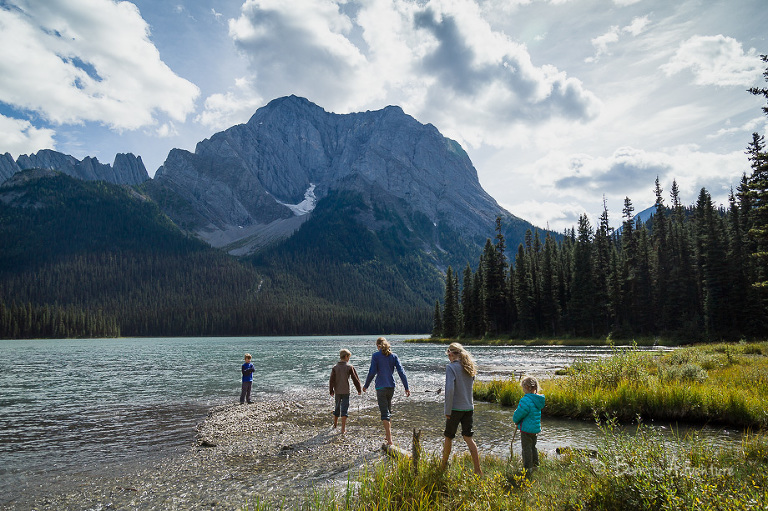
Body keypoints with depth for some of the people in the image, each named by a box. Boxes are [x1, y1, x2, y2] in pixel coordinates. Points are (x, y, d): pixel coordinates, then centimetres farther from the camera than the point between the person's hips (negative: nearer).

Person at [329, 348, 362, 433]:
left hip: (337, 391, 3)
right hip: (346, 391, -3)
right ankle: (343, 428, -2)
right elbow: (355, 379, -4)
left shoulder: (335, 367, -1)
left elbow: (332, 380, -1)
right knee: (344, 409, 1)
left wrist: (331, 391, 11)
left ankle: (335, 424, 35)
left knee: (337, 407, 20)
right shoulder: (350, 367, -8)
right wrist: (359, 390, 6)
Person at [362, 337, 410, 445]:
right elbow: (401, 372, -1)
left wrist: (366, 385, 1)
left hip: (381, 387, -4)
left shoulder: (376, 355, -6)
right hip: (391, 386, 4)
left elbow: (372, 372, -11)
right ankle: (387, 434, 33)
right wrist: (406, 387, 2)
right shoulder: (393, 356, 4)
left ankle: (389, 439, -9)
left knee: (385, 413, -3)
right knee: (388, 409, 22)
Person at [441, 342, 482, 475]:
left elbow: (450, 389, -21)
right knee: (468, 438, 10)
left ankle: (444, 466, 27)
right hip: (469, 408, 6)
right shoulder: (470, 367, 7)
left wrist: (447, 410, -16)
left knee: (448, 437, 12)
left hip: (456, 408, -5)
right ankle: (478, 470, 7)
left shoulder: (451, 367, -14)